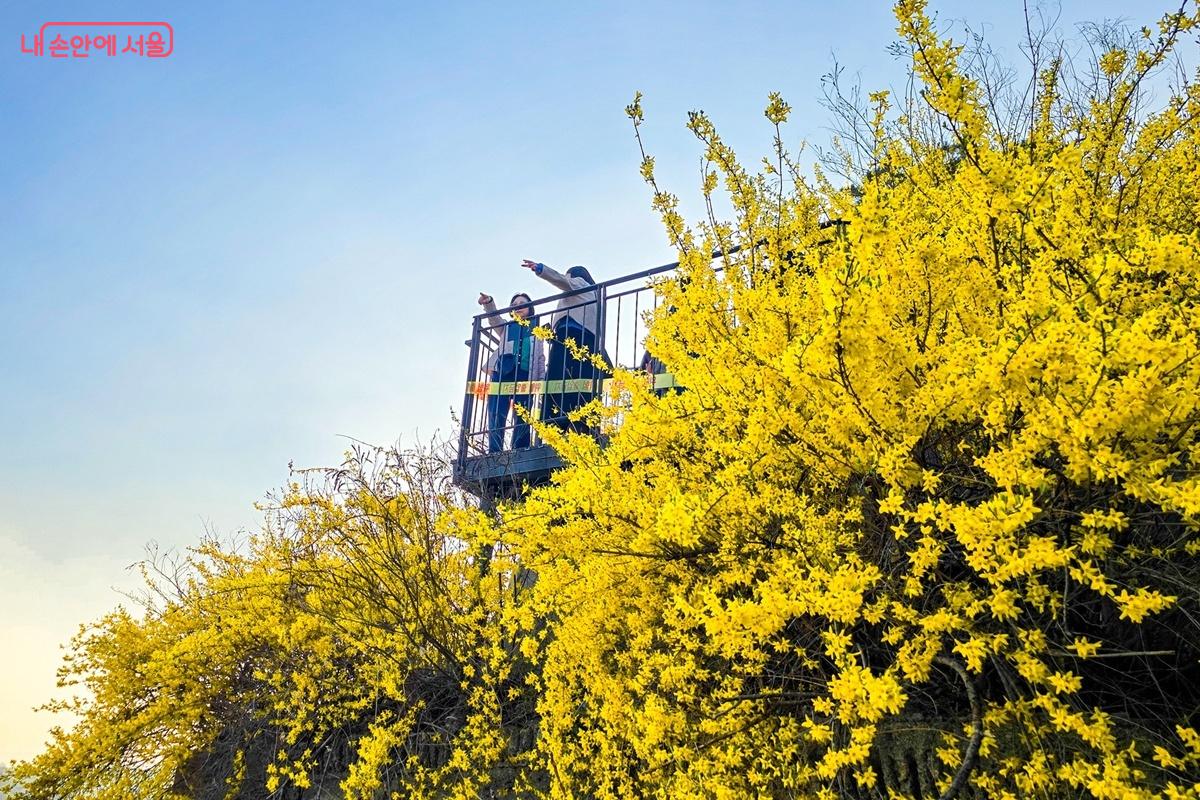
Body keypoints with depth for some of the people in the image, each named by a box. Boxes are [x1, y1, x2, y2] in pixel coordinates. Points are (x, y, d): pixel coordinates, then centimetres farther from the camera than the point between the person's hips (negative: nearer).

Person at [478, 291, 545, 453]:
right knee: (496, 415, -9)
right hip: (503, 373, 0)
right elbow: (494, 318, 1)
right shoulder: (506, 326, 23)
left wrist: (542, 381, 5)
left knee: (522, 418, -2)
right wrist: (488, 303, -21)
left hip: (526, 377, 0)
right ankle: (494, 454, -9)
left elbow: (541, 358, 16)